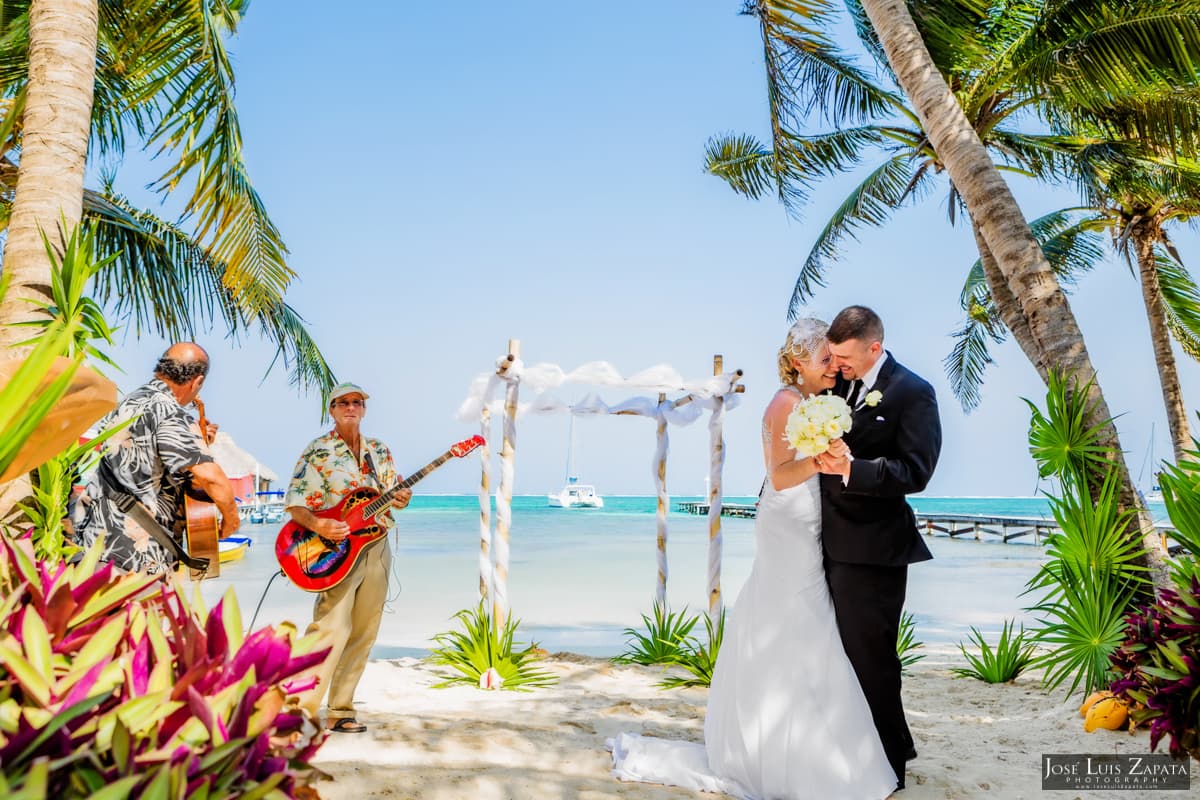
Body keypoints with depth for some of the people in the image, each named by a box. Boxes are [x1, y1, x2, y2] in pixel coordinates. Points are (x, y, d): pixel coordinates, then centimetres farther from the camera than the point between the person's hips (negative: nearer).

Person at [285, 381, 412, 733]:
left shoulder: (379, 451, 13)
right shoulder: (318, 451, -2)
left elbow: (396, 492, 15)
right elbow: (294, 502, -7)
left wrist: (401, 499, -9)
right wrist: (317, 525, -26)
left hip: (376, 548, 6)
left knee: (363, 633, 7)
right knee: (332, 629, -18)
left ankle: (340, 711, 17)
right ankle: (303, 710, -8)